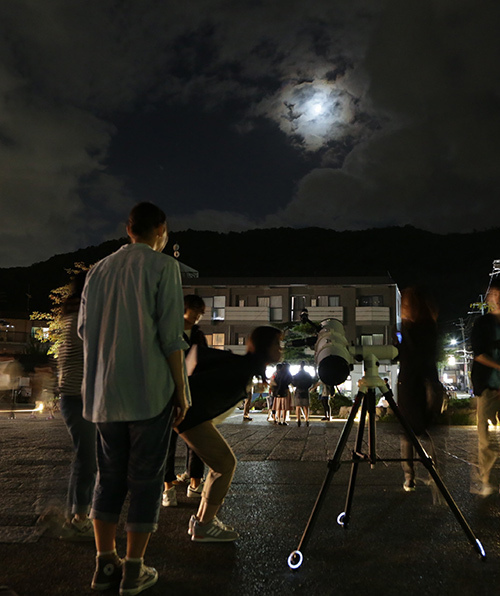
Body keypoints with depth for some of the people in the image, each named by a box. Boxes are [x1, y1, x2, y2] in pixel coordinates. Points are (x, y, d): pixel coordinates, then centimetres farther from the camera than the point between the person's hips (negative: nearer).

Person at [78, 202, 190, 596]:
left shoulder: (99, 270, 11)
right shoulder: (163, 266, -6)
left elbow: (84, 329, 13)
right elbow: (170, 335, -11)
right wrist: (181, 389, -5)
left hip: (106, 393, 6)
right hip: (150, 390, -5)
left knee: (110, 477, 16)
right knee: (146, 479, 6)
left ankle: (105, 564, 24)